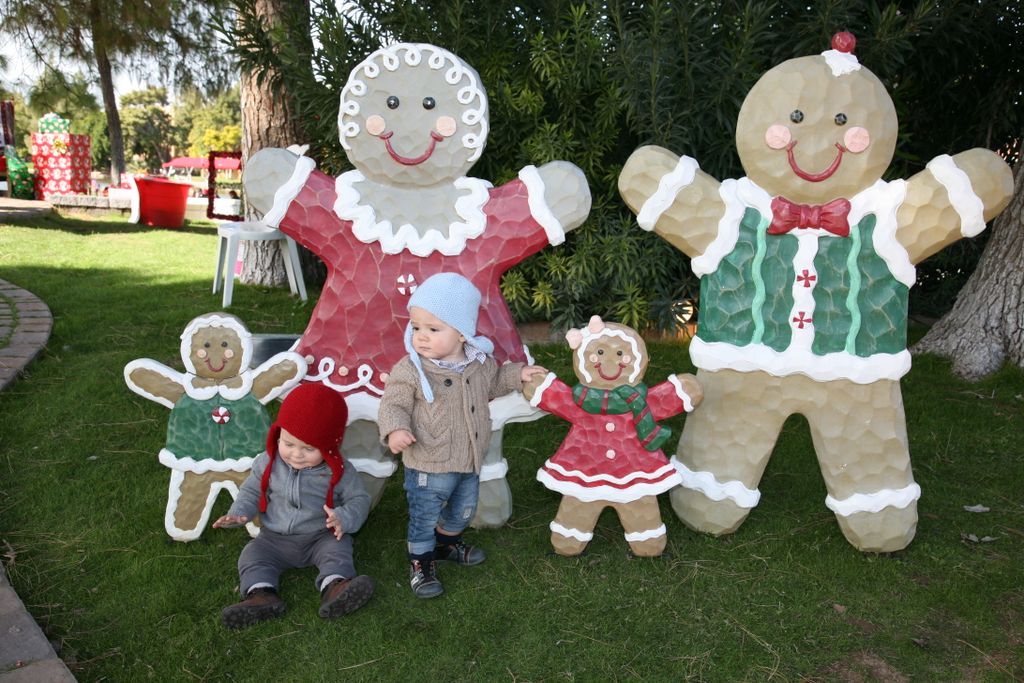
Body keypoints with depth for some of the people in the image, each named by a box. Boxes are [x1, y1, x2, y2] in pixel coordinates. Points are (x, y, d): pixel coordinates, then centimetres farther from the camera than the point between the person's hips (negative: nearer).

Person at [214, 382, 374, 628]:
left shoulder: (339, 472, -14)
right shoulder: (268, 463, -6)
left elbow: (358, 499, -8)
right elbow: (251, 491, 7)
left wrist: (343, 518, -28)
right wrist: (239, 513, -11)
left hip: (322, 536, -2)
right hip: (276, 538, 3)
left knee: (337, 549, -27)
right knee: (253, 554, -18)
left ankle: (335, 587, -44)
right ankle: (262, 595, -34)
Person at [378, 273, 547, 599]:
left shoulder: (480, 361, -5)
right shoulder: (409, 370, -21)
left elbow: (492, 383, 16)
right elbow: (393, 405, -16)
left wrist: (517, 374, 7)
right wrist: (395, 429, -34)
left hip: (470, 462, 6)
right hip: (427, 466, -5)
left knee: (463, 511, 26)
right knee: (424, 518, 9)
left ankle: (446, 543, 53)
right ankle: (420, 562, 33)